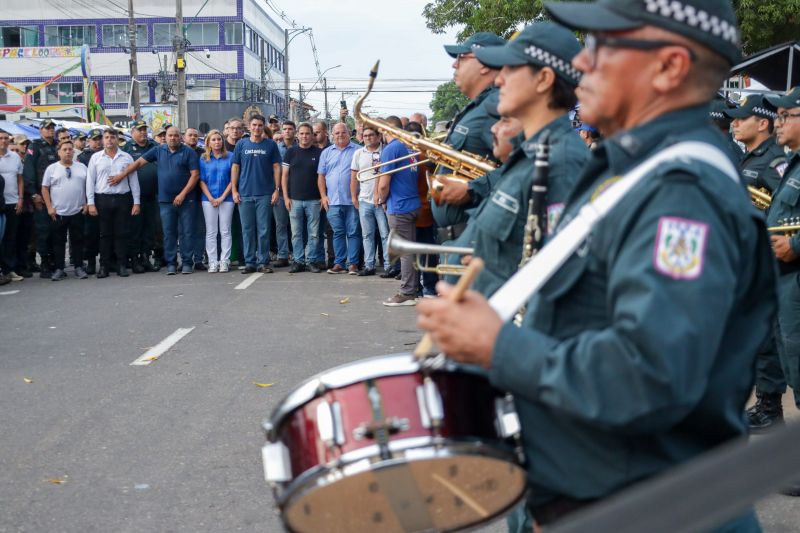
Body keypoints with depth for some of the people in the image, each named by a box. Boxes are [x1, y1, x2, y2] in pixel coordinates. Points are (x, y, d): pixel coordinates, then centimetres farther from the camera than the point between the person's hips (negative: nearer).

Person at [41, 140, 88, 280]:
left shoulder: (82, 167, 6)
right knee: (58, 242, 5)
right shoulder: (51, 168, 3)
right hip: (58, 213, -1)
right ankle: (59, 269, 11)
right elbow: (45, 188, 3)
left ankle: (78, 268, 12)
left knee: (77, 241, 5)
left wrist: (87, 204, 0)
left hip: (78, 212, 1)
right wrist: (49, 207, -4)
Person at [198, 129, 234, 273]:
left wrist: (222, 197, -8)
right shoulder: (203, 159, 7)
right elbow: (202, 181, 4)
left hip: (226, 198, -1)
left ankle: (224, 261, 5)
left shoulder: (230, 157, 3)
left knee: (225, 231, 1)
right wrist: (211, 198, -7)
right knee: (211, 232, 2)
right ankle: (213, 262, 5)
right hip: (209, 199, 1)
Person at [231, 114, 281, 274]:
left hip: (265, 194, -1)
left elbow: (276, 167, 4)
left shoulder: (271, 145, 4)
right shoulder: (241, 144, 7)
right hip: (245, 194, 1)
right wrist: (234, 190, 1)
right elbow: (235, 168, 8)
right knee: (247, 229, 5)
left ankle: (263, 262, 7)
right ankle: (249, 262, 12)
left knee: (263, 229, 0)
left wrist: (277, 189, -4)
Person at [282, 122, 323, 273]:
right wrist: (286, 197, -2)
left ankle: (311, 261, 11)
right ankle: (298, 261, 13)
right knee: (296, 233, 5)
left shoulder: (319, 152, 3)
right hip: (295, 199, 1)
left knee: (313, 233, 2)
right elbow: (285, 175, 5)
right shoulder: (291, 151, 5)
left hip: (313, 200, -1)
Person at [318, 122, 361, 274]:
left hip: (352, 200, -3)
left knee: (353, 232, 0)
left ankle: (353, 263, 4)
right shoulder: (327, 152, 13)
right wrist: (323, 196, 3)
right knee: (338, 233, 7)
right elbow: (321, 176, 13)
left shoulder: (357, 151, 3)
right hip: (333, 201, 3)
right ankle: (339, 263, 12)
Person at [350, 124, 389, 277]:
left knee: (385, 234, -2)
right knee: (367, 235, 9)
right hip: (364, 200, 4)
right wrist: (354, 197, 11)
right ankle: (369, 266, 15)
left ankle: (388, 266, 3)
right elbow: (354, 177, 14)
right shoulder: (359, 153, 10)